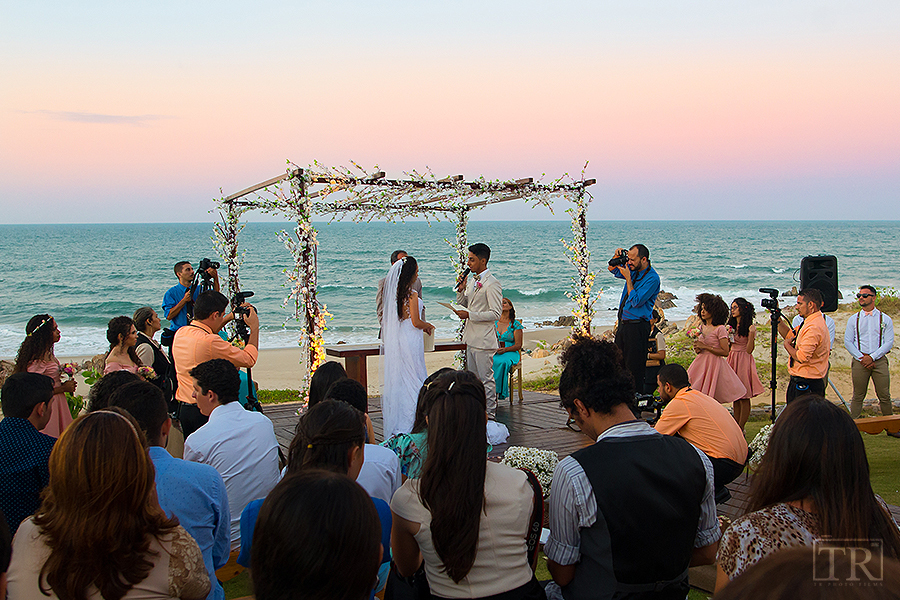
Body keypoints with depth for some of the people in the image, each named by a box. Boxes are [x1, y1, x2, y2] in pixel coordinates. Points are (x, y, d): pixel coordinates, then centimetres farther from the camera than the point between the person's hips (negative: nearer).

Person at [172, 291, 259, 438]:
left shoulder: (180, 333, 3)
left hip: (183, 408, 8)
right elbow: (249, 359, -13)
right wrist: (254, 327, -1)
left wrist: (229, 318, 29)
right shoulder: (211, 342, -22)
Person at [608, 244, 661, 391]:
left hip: (637, 327, -8)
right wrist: (616, 257, 2)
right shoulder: (633, 270, 6)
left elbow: (636, 301, -21)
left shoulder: (652, 278, -16)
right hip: (623, 324, 9)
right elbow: (613, 270, 24)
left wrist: (628, 278, -17)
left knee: (634, 368, -4)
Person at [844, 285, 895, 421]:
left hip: (879, 360, -1)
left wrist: (872, 357, -11)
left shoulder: (885, 319, 6)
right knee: (858, 396, 3)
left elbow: (889, 342, 0)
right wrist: (862, 358, -8)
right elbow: (848, 342, 4)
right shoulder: (853, 319, 9)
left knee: (885, 396, -1)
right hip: (859, 362, 1)